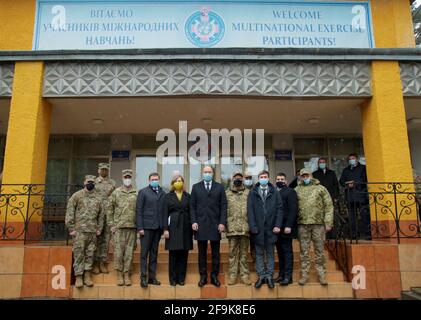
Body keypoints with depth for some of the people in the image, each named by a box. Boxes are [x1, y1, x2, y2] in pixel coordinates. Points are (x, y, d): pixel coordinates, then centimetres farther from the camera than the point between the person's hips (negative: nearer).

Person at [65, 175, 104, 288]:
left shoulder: (98, 198, 12)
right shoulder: (76, 195, 1)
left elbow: (101, 214, 15)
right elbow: (69, 212, -3)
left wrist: (99, 228, 7)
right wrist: (71, 228, -8)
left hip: (93, 232, 3)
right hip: (79, 230, -3)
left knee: (90, 254, 6)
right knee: (78, 254, -2)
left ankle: (87, 276, 14)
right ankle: (78, 277, 6)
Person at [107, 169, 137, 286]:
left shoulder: (137, 193, 5)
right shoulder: (116, 192, 5)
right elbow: (109, 210, 5)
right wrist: (111, 225, 0)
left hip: (132, 227, 1)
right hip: (118, 227, -1)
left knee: (129, 252, 5)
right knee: (118, 251, 2)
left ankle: (127, 274, 15)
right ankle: (119, 274, 14)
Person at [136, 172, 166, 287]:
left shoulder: (163, 193, 9)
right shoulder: (143, 192, 1)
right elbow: (138, 210, -4)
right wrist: (140, 227, -10)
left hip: (158, 227, 3)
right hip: (146, 226, -3)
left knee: (154, 252, 9)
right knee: (144, 252, 0)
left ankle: (152, 277, 16)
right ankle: (143, 277, 6)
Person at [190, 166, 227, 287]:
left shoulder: (219, 187, 6)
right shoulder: (196, 187, 8)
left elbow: (223, 206, 2)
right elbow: (192, 206, 5)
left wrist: (222, 222, -6)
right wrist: (193, 221, -5)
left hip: (215, 224, 0)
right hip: (200, 224, 0)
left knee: (215, 252, 6)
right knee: (202, 253, 6)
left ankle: (214, 276, 16)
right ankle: (203, 276, 16)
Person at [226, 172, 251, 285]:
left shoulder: (248, 193, 8)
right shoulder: (227, 193, 9)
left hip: (245, 227, 0)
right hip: (232, 228, 0)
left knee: (244, 253, 7)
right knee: (233, 253, 5)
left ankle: (244, 275, 13)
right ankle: (232, 275, 12)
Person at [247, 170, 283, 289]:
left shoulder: (275, 192, 4)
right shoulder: (253, 192, 4)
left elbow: (279, 209, 1)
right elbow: (250, 210, -1)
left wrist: (277, 225, -8)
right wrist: (252, 226, -9)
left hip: (271, 227, 0)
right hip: (258, 227, 0)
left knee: (270, 253, 8)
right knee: (259, 253, 8)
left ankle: (269, 276, 17)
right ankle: (261, 276, 16)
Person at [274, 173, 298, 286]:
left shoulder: (290, 192, -2)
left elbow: (293, 210, -10)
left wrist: (288, 226, -16)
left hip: (286, 226, -5)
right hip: (277, 227, 5)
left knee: (287, 251, 0)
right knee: (280, 251, 9)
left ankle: (288, 276, 4)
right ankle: (281, 274, 16)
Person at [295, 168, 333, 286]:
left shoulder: (320, 188, 6)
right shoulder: (296, 190, 9)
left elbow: (328, 206, 2)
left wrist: (328, 222, -6)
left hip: (318, 223, -1)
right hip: (302, 224, 1)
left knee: (319, 250, 6)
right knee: (304, 251, 6)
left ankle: (321, 274, 17)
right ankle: (304, 274, 15)